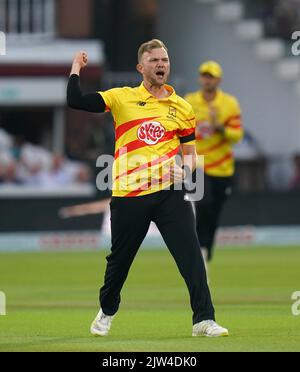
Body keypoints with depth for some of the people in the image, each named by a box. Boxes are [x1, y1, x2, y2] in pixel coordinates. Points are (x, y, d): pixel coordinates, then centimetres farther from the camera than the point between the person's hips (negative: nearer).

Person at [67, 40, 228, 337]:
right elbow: (75, 101, -4)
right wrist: (76, 68, 0)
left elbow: (190, 154, 14)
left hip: (169, 192, 1)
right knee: (119, 259, 14)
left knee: (191, 255, -12)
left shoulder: (182, 107, 9)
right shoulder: (122, 98, 3)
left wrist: (184, 170, -6)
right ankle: (106, 311, 38)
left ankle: (203, 319, -9)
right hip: (128, 194, -1)